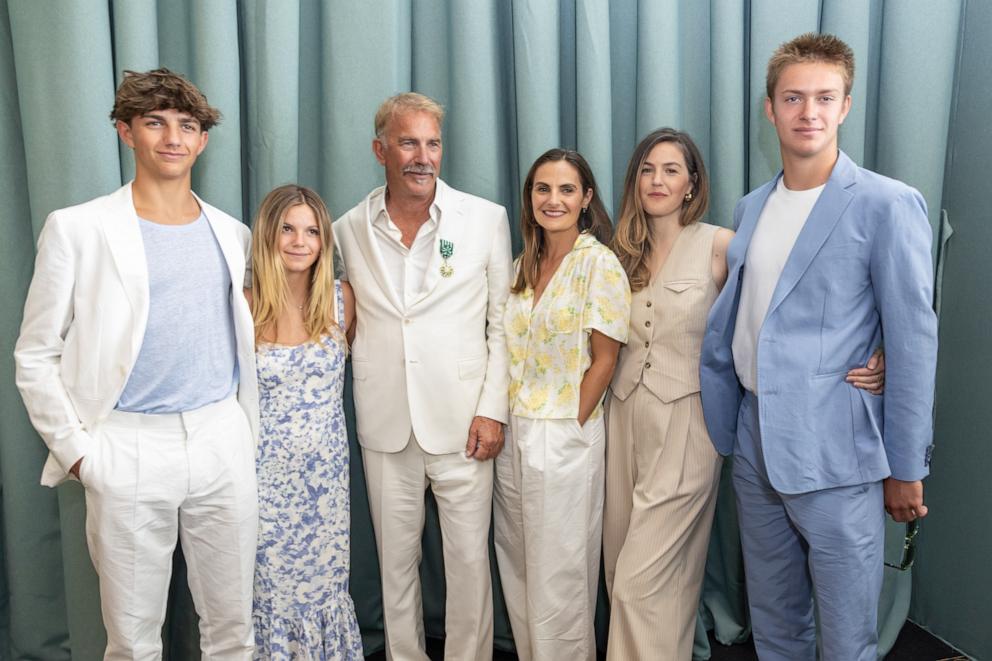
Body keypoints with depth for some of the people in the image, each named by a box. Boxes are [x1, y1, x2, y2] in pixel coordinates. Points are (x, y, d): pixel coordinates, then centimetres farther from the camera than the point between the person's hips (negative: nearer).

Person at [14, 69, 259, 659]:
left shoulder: (232, 233, 9)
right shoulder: (78, 229, -2)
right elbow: (36, 357, 0)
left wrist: (249, 431, 9)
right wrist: (76, 450, -5)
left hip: (224, 442, 3)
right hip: (129, 449, -3)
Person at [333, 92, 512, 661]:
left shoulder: (487, 219, -1)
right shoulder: (348, 230, 4)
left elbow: (502, 322, 0)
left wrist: (493, 409, -6)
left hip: (461, 422, -2)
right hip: (385, 423, 2)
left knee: (470, 559, 5)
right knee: (396, 560, 15)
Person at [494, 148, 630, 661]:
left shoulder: (599, 263, -10)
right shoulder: (523, 265, 10)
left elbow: (604, 359, -11)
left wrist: (569, 425, -9)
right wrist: (504, 420, 6)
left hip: (564, 439, -6)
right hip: (513, 432, 7)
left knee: (558, 575, 6)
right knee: (518, 568, 17)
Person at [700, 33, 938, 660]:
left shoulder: (887, 204, -10)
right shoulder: (752, 207, 8)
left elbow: (913, 342, -9)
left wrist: (906, 468, -7)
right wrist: (714, 419, 8)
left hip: (835, 456, -5)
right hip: (757, 447, 6)